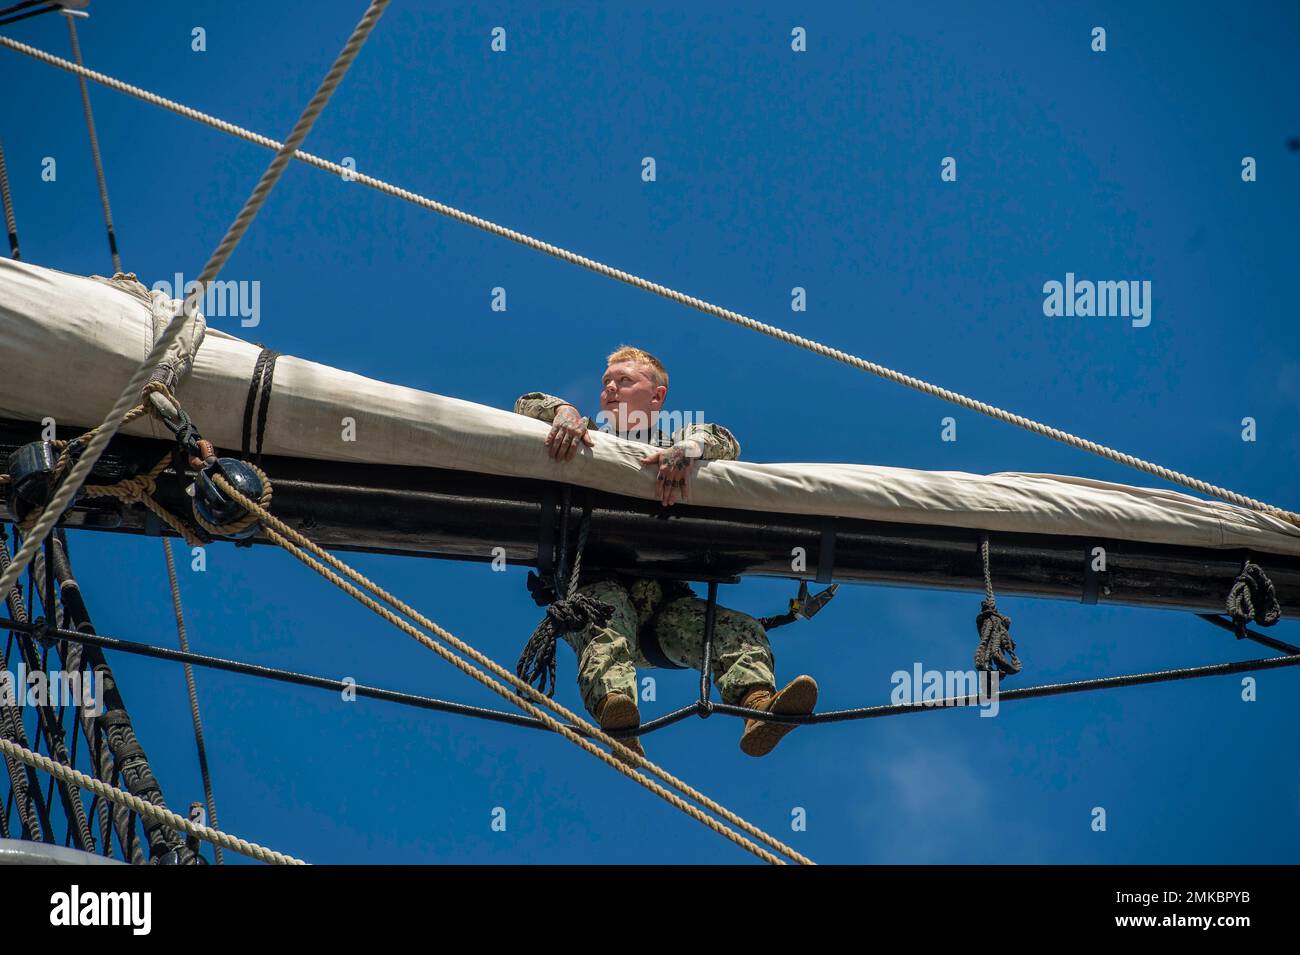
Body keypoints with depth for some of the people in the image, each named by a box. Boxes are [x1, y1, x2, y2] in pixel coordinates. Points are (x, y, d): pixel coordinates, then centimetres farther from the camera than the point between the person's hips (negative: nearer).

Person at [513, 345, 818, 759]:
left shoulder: (669, 445, 26)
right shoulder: (587, 440, 26)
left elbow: (724, 442, 5)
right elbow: (527, 406, 15)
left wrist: (683, 450, -19)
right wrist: (563, 411, -10)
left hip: (662, 590, 2)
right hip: (598, 581, -2)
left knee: (742, 629, -24)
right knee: (605, 616, -38)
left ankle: (759, 706, -48)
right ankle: (613, 708, -63)